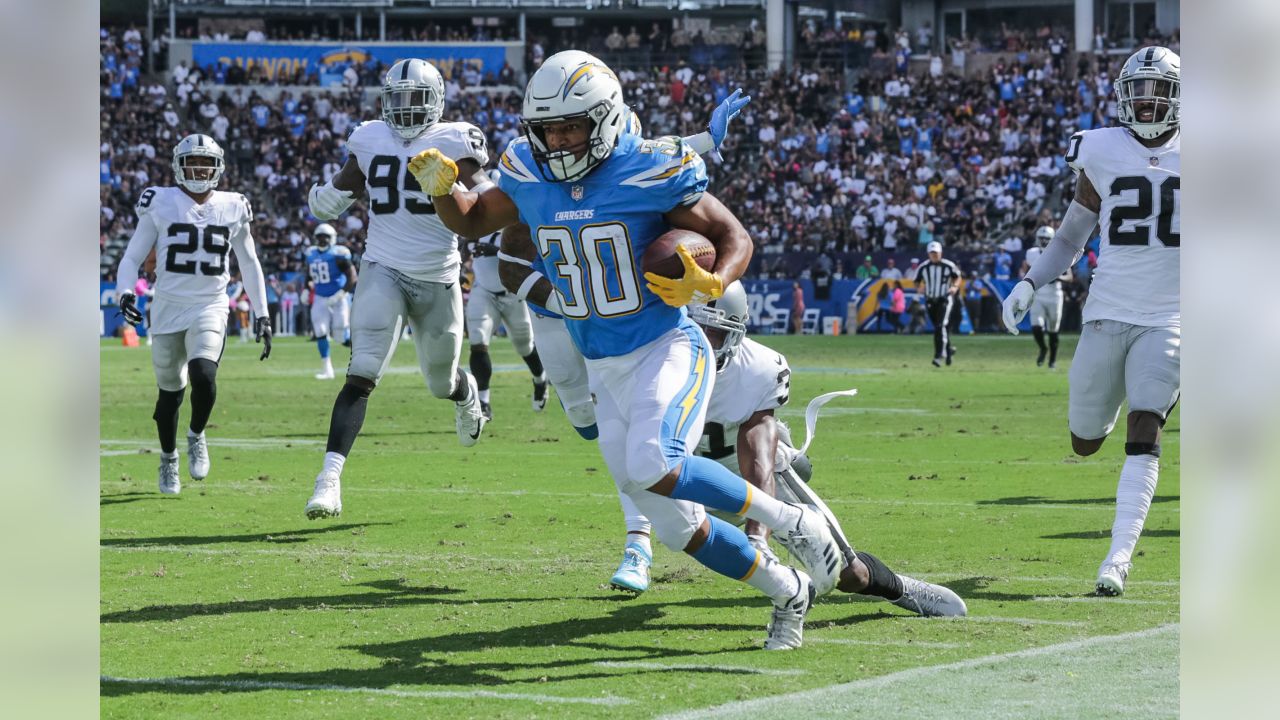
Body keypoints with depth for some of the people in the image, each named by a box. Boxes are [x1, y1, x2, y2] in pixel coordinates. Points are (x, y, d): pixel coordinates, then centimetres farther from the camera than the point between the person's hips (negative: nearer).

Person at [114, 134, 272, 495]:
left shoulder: (232, 209, 4)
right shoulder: (161, 205, -2)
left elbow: (249, 265, 15)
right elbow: (132, 258, 1)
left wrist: (262, 315, 11)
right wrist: (125, 292, -18)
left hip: (210, 308, 0)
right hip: (168, 307, 0)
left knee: (203, 376, -25)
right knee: (170, 391, 8)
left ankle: (196, 435, 4)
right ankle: (168, 459, 33)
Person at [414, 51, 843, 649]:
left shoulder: (648, 173, -16)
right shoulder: (530, 179, -2)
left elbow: (734, 237, -8)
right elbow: (472, 221, 15)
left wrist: (710, 283, -28)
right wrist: (442, 189, -6)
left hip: (666, 350, -6)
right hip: (604, 371, 6)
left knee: (653, 469, -32)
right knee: (674, 525, 5)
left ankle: (793, 523, -13)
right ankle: (788, 591, 25)